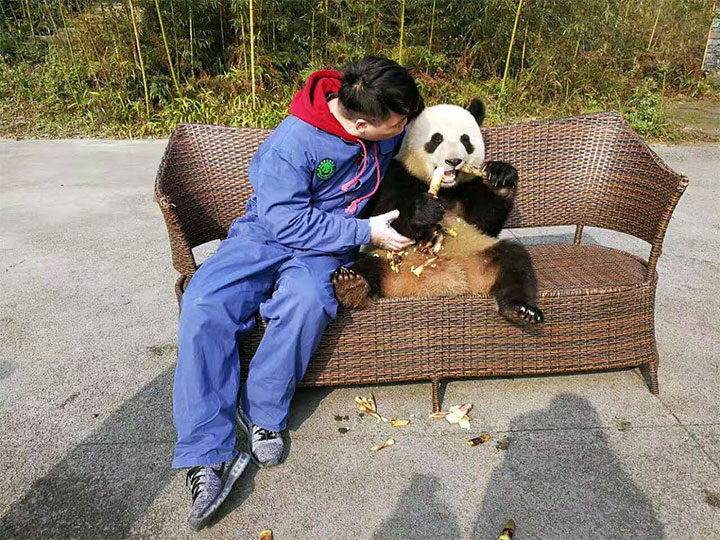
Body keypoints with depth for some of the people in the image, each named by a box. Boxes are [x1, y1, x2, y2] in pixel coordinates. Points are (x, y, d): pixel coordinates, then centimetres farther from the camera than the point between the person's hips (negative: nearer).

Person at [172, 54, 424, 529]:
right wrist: (365, 232, -24)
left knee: (306, 298, -34)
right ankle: (208, 454, -18)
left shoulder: (387, 123, -6)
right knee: (205, 306, -26)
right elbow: (287, 222, -24)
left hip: (325, 244, 2)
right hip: (267, 232, -2)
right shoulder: (292, 144, -23)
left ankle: (263, 416, -13)